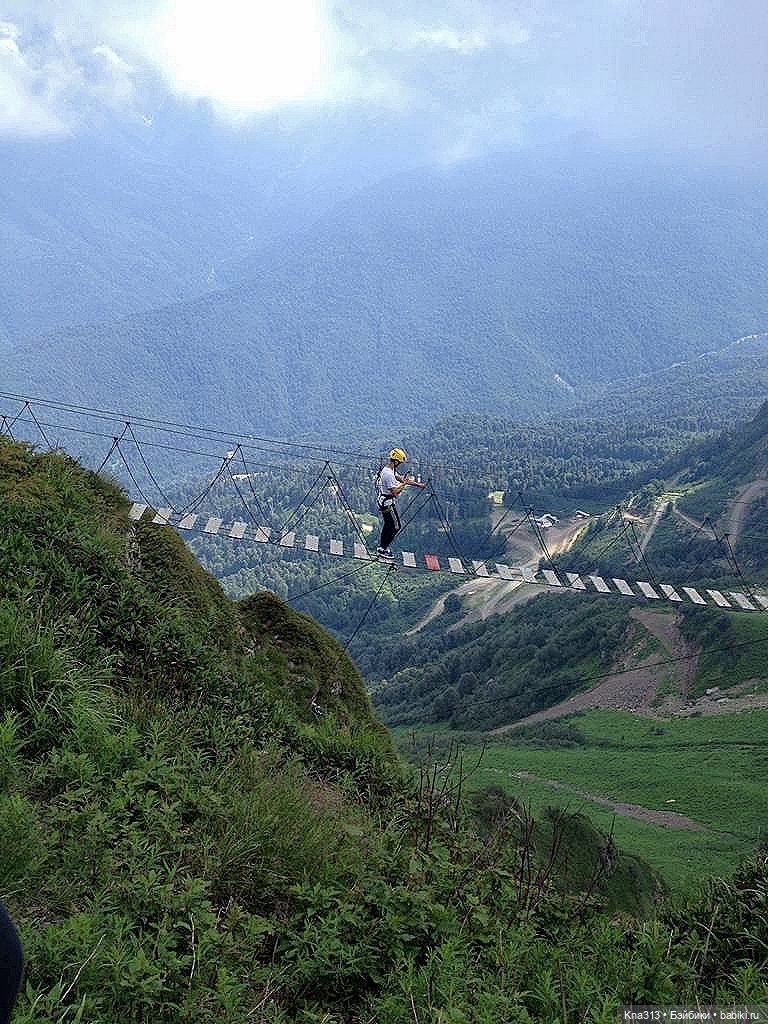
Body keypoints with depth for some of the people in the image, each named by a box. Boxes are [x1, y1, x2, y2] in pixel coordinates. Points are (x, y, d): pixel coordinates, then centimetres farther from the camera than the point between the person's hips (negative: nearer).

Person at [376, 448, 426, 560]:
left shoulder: (391, 470, 5)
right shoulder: (388, 474, -28)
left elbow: (401, 478, 15)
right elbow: (395, 492, -28)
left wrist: (418, 484, 16)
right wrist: (404, 484, -15)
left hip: (383, 501, 10)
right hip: (387, 503, -10)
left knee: (388, 524, 23)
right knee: (396, 527, 0)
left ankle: (381, 547, 33)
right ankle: (383, 550, 5)